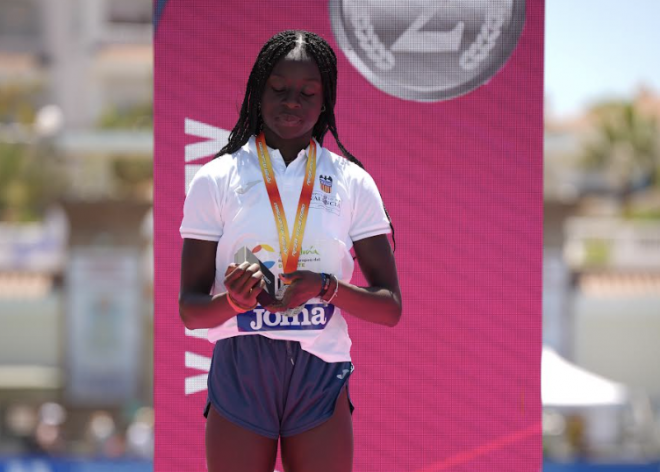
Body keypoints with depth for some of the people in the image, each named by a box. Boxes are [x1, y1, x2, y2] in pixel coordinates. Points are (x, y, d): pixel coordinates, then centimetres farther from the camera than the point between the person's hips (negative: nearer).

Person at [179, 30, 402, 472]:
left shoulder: (352, 183, 6)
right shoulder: (216, 179, 3)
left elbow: (390, 307, 4)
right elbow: (190, 310, 3)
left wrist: (326, 287, -15)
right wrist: (234, 300, -19)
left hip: (321, 377, 1)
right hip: (239, 374, -1)